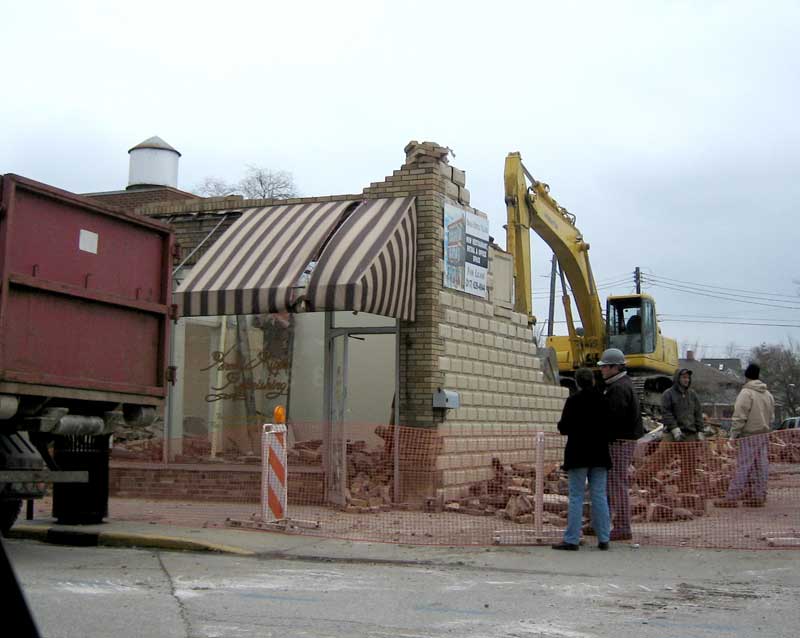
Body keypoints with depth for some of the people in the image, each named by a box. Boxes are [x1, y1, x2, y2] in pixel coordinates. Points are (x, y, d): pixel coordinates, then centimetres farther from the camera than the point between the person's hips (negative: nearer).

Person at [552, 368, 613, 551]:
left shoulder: (573, 401, -12)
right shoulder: (603, 400, 1)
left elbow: (564, 427, -11)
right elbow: (610, 425, 8)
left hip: (578, 454, -4)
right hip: (599, 454, 4)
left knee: (576, 497, 0)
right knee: (600, 497, 9)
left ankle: (572, 539, -1)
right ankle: (603, 539, 10)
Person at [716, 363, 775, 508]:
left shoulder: (746, 393, -12)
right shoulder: (767, 394, 12)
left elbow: (739, 417, -16)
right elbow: (771, 417, 18)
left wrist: (733, 435, -12)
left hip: (748, 436, -7)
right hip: (763, 435, 7)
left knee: (743, 467, -7)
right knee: (761, 467, 9)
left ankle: (732, 498, -5)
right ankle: (758, 497, 13)